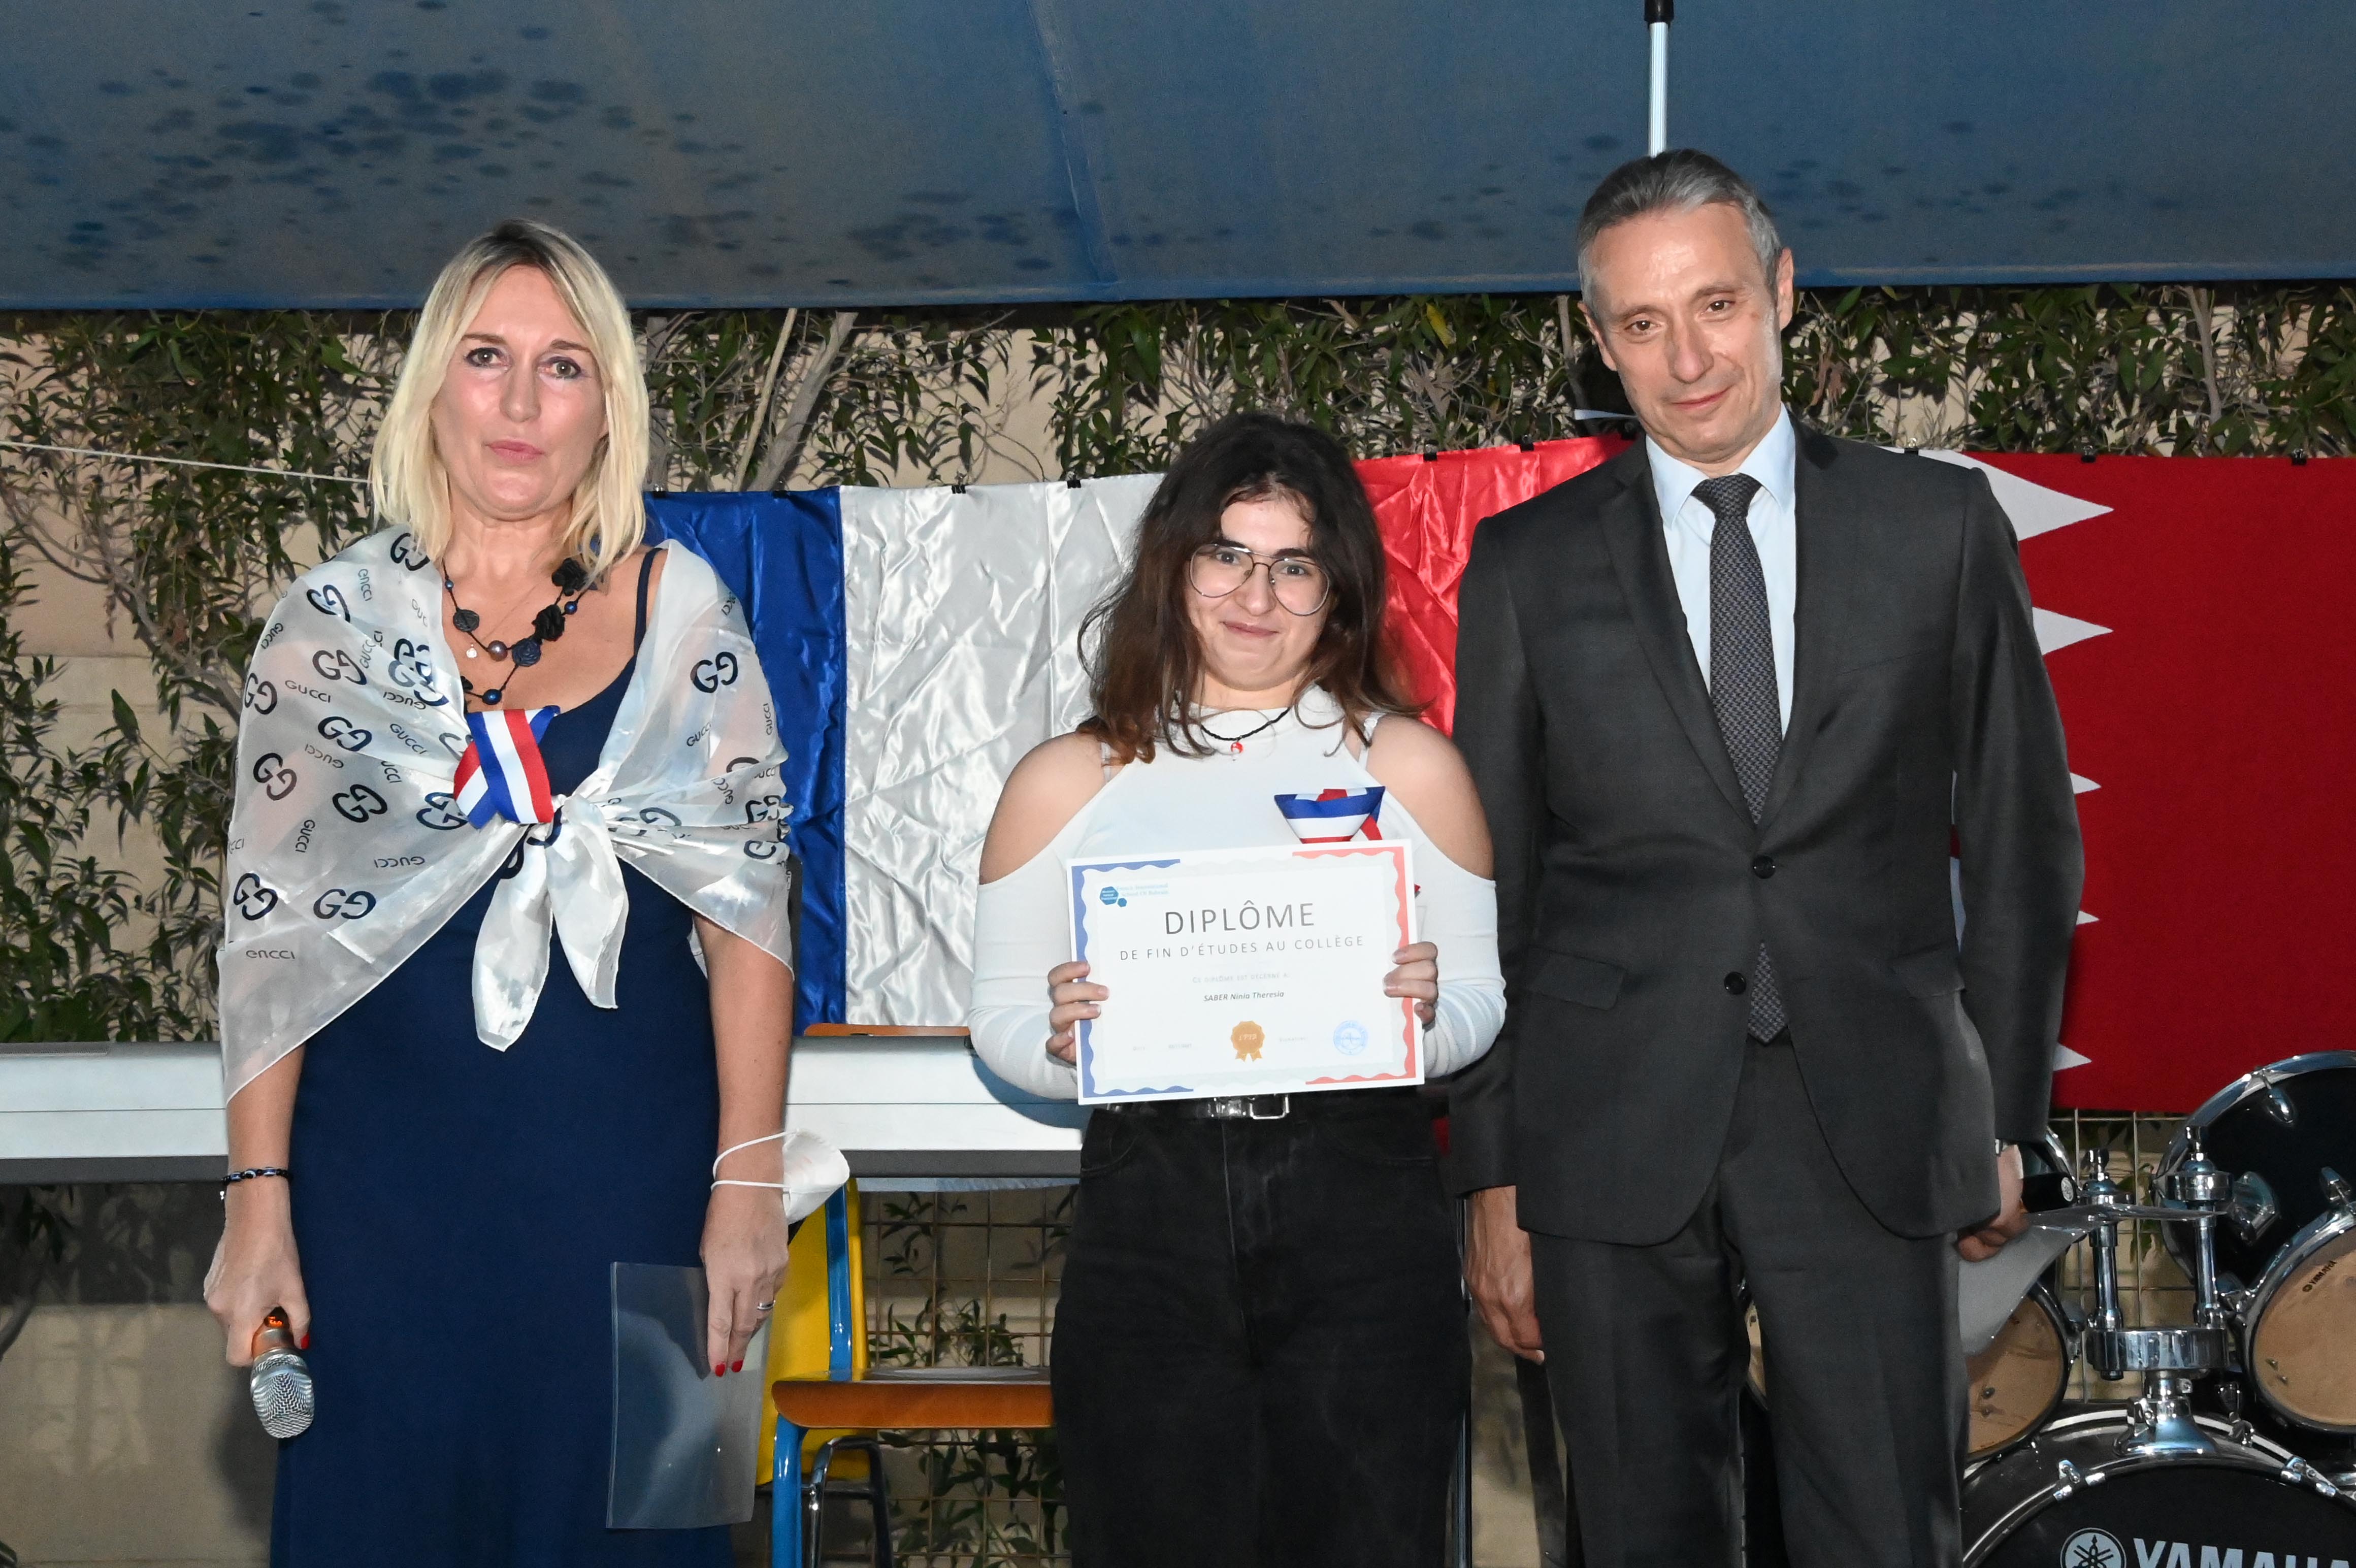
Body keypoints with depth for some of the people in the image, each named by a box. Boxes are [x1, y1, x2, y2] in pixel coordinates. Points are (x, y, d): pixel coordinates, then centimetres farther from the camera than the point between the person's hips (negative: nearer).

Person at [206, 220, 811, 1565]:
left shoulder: (681, 611, 3)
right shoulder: (335, 621, 4)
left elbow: (746, 900, 1)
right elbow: (267, 923, 3)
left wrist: (750, 1178, -6)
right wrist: (258, 1200, -3)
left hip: (628, 1169, 0)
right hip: (387, 1176, 1)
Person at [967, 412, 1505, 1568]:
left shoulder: (1411, 766, 6)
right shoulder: (1066, 783, 7)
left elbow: (1481, 1000, 9)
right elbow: (999, 1017, 10)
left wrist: (1427, 1012, -13)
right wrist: (1058, 1039, -12)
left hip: (1364, 1223, 0)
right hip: (1148, 1223, 0)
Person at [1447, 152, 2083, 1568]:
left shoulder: (1941, 526, 7)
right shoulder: (1529, 564, 7)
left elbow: (2023, 832, 11)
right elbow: (1487, 886, 7)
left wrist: (2009, 1113, 8)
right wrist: (1492, 1176, 3)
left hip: (1875, 1135, 0)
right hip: (1614, 1140, 1)